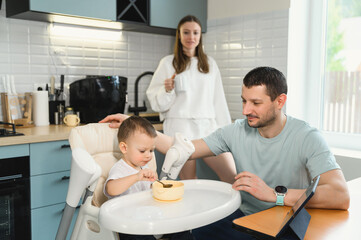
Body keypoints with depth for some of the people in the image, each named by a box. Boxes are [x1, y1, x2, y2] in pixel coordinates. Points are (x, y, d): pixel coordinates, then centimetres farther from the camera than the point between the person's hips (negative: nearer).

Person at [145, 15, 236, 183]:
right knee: (188, 182, -3)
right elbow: (156, 101, 6)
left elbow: (218, 100, 17)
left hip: (207, 126, 3)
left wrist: (225, 130, 13)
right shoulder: (168, 63, 7)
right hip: (180, 126, -2)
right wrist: (167, 90, -14)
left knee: (233, 175, -8)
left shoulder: (210, 63, 17)